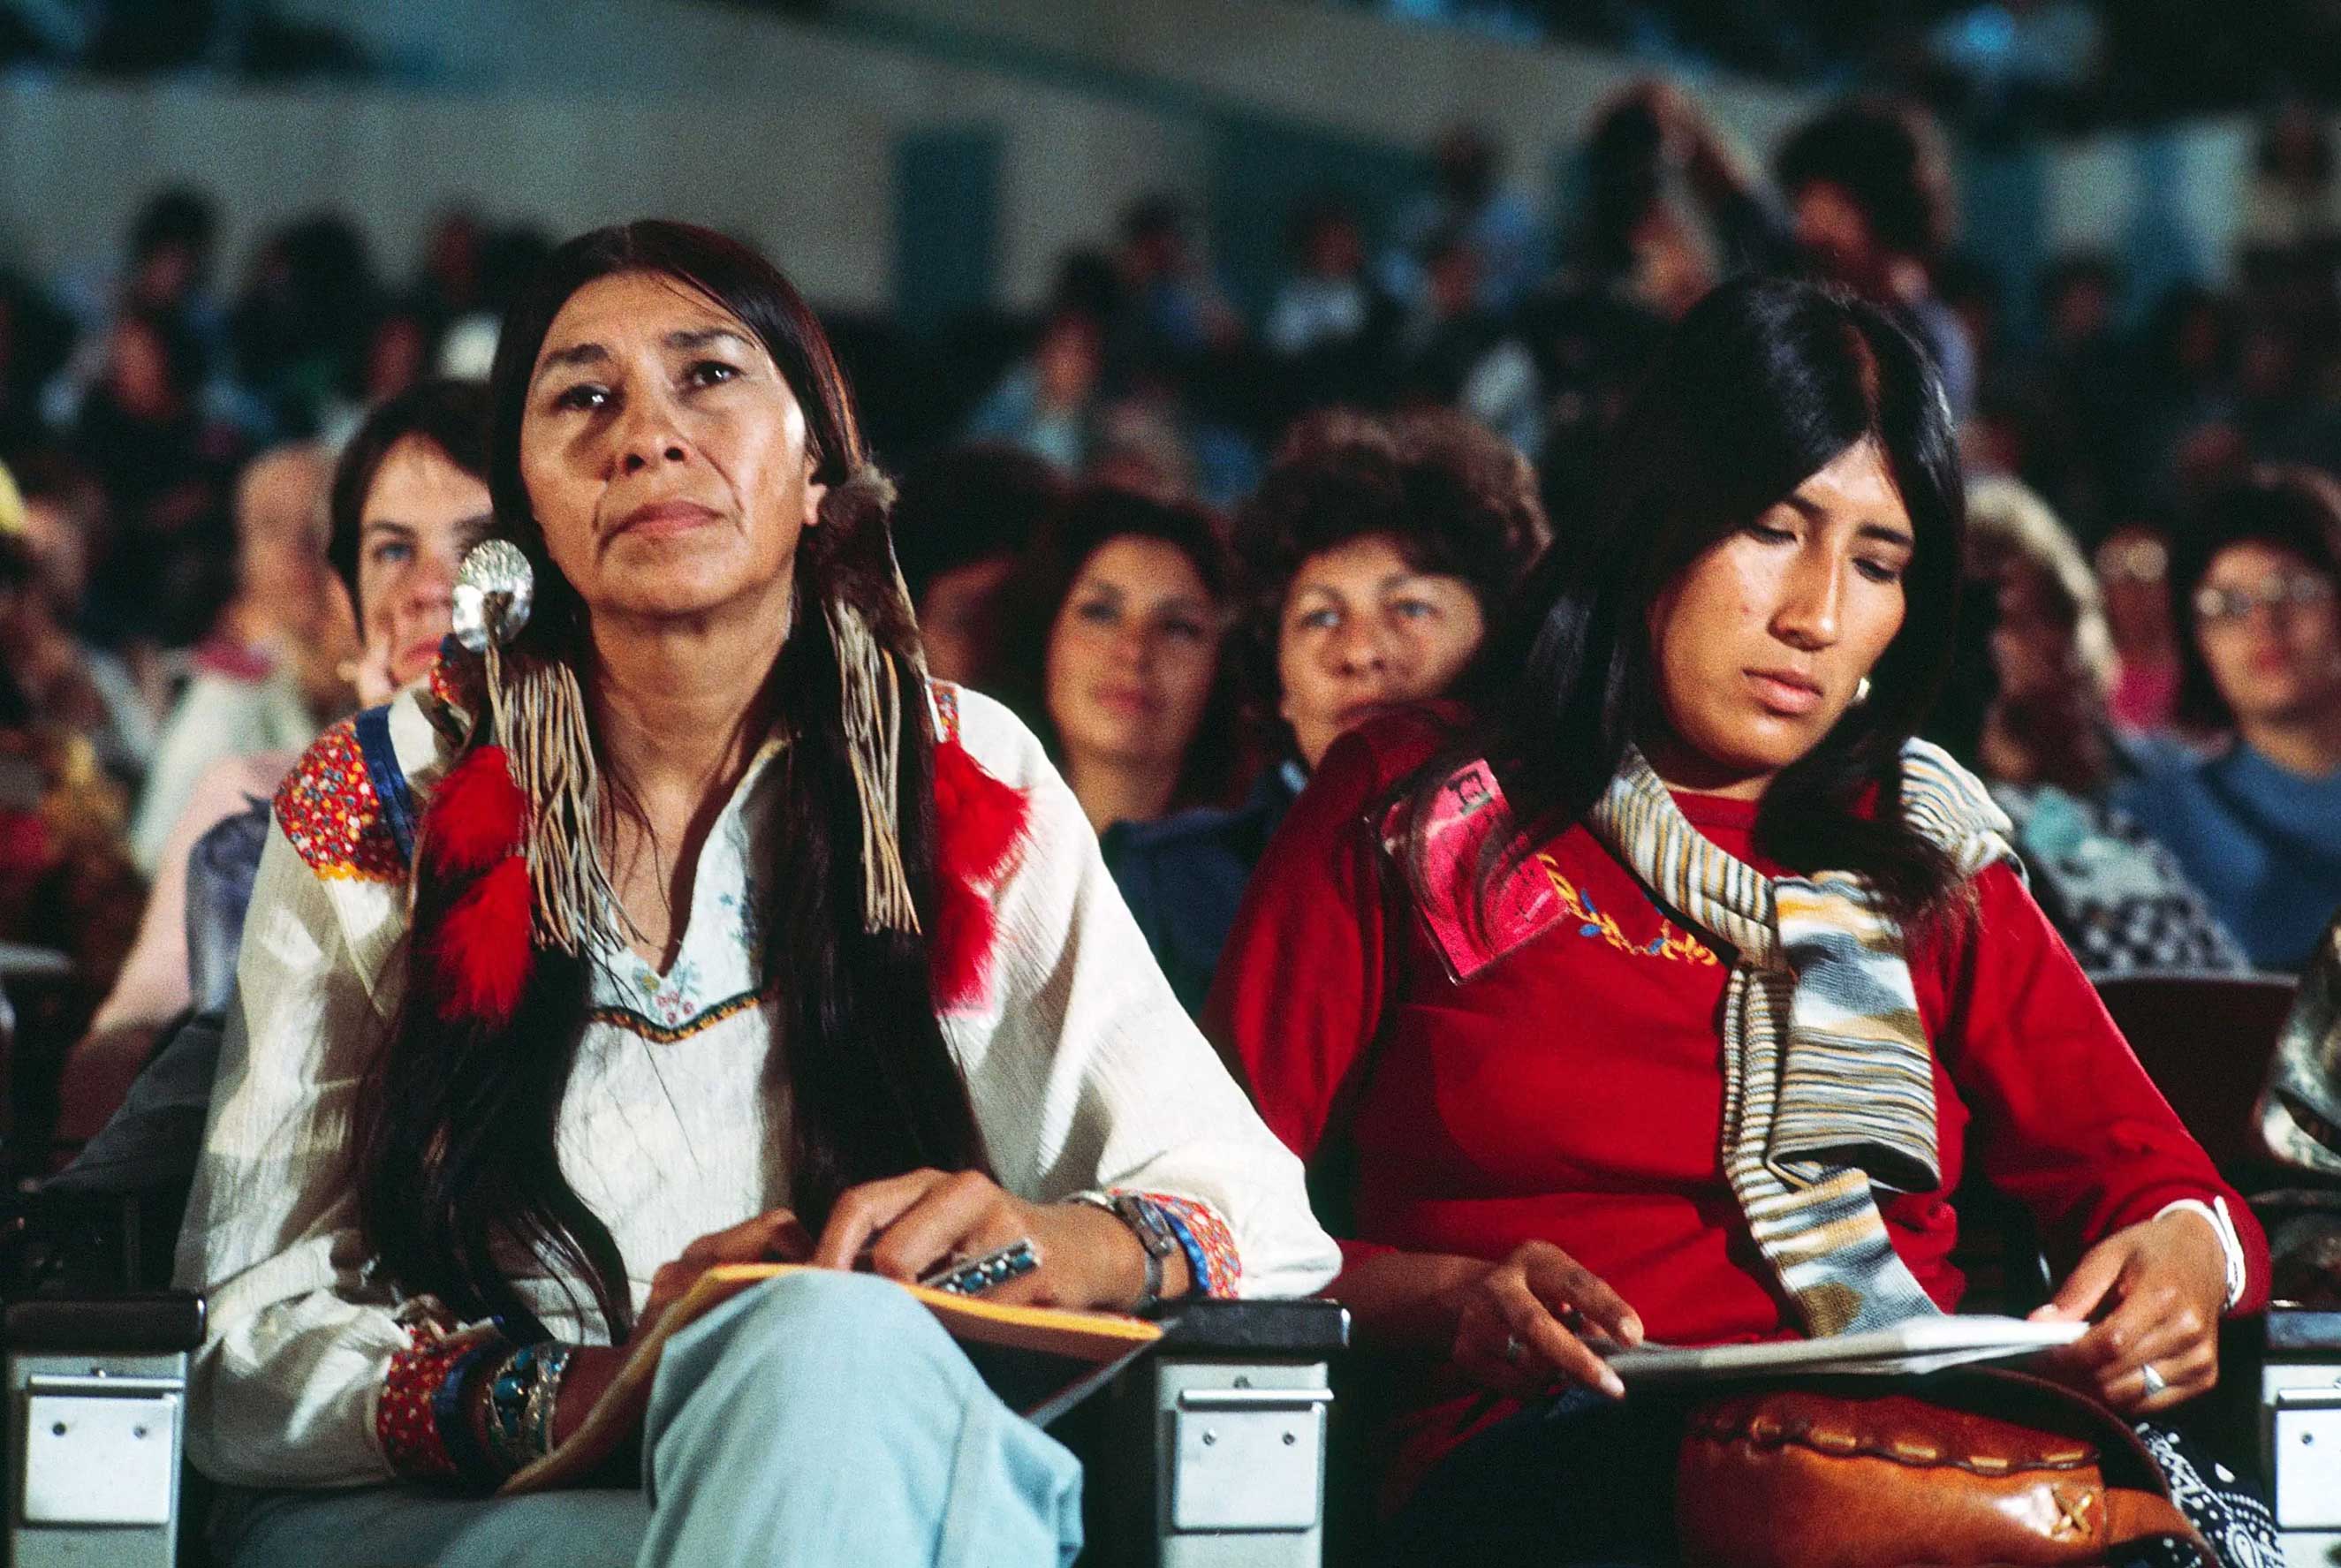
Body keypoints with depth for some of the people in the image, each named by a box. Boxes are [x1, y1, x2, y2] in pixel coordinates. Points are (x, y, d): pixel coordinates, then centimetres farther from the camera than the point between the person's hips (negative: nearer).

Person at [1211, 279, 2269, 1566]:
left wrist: (2186, 1255, -7)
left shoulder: (1926, 856, 26)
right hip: (1553, 1459, -3)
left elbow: (2151, 1175, 19)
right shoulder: (1408, 816, 16)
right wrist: (1445, 1301, -12)